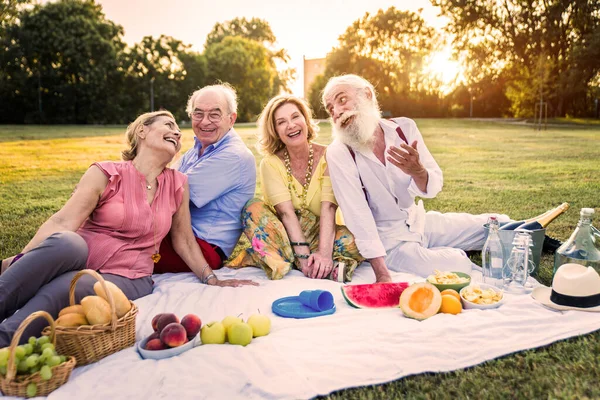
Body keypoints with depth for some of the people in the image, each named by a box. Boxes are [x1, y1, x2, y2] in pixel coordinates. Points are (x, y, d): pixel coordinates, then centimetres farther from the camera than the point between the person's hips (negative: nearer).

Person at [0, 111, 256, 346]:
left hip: (127, 277, 1)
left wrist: (212, 279, 10)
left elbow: (184, 241, 16)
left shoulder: (178, 185, 8)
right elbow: (63, 222, -13)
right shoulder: (106, 174, -1)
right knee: (63, 243, -37)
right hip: (79, 257, -1)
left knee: (61, 290, -33)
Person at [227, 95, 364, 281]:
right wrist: (304, 254, -30)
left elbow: (328, 208, -18)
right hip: (285, 235, 1)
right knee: (252, 208, -26)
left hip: (320, 234, 0)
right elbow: (286, 212, -17)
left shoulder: (327, 156, -6)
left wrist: (324, 252, -33)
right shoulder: (270, 163, -5)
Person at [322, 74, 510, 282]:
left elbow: (433, 187, -7)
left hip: (421, 222, 5)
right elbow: (357, 214, -22)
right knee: (459, 270, -23)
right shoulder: (338, 153, -18)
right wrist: (382, 275, -28)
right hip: (387, 240, -5)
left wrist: (417, 171, -32)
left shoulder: (404, 127, -7)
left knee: (501, 226, 5)